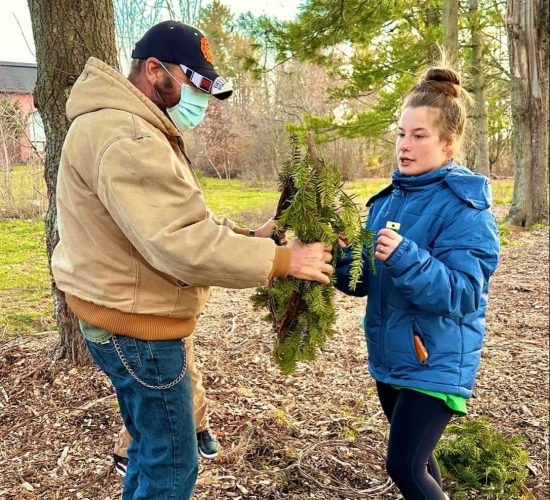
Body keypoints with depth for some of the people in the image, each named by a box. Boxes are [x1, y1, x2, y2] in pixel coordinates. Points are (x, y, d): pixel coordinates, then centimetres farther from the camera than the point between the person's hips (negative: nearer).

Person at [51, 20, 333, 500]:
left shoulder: (138, 130, 14)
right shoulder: (124, 137, -23)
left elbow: (183, 219, 13)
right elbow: (182, 244, -30)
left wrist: (249, 235, 0)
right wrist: (281, 259, -23)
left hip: (130, 324, 11)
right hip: (137, 332, -11)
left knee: (151, 453, 25)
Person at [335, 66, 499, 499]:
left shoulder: (466, 208, -17)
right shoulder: (387, 199, 3)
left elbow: (462, 294, -24)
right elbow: (363, 282, 3)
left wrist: (406, 259, -38)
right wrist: (342, 258, -18)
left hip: (435, 363, -7)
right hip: (390, 356, 7)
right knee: (415, 458, 23)